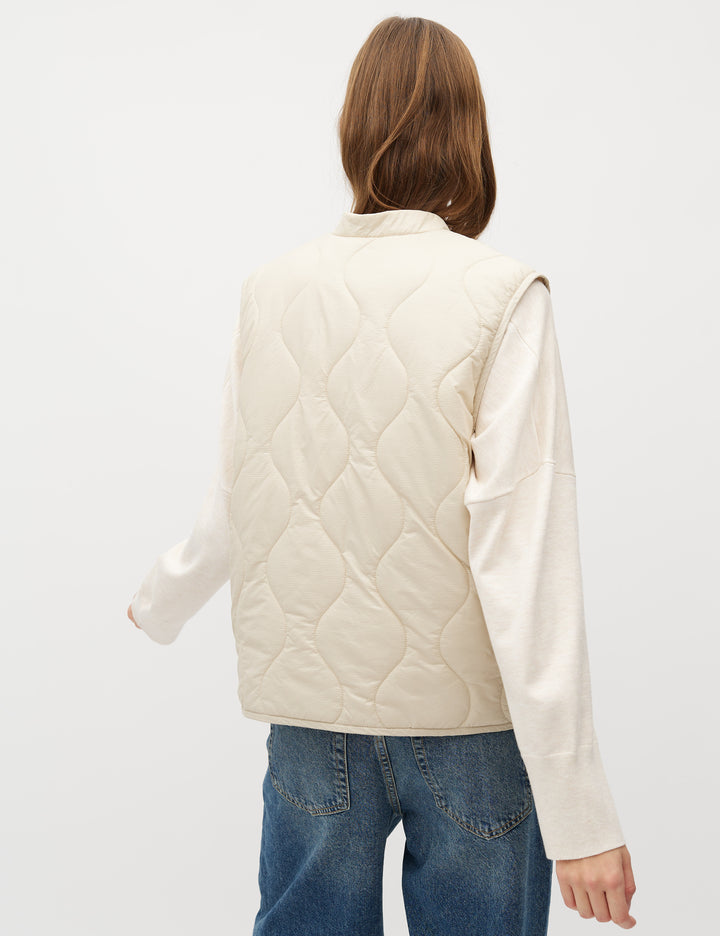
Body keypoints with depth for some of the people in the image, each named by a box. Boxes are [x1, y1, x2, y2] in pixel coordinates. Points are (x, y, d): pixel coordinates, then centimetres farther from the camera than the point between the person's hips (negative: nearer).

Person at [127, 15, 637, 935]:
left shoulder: (272, 287, -1)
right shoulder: (500, 295, -12)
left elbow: (237, 503, 8)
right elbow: (523, 551, -17)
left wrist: (162, 601, 30)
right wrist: (578, 808, -14)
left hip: (310, 701, 4)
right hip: (468, 717, -3)